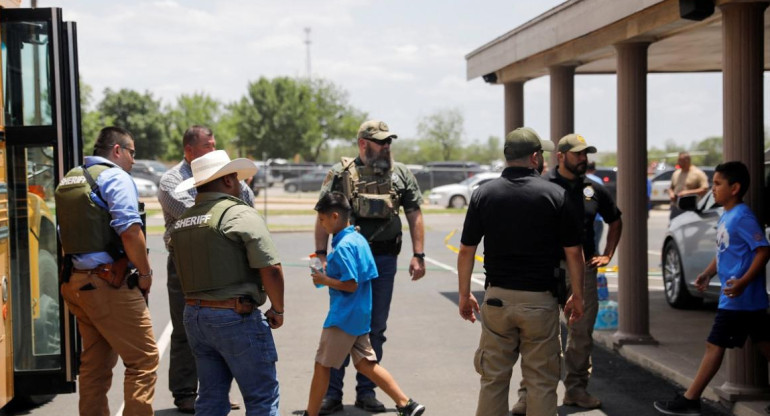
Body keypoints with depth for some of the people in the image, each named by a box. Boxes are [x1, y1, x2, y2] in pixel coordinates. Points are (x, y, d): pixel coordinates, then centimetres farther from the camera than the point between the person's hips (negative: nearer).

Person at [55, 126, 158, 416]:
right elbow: (130, 230, -19)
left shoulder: (69, 180, 17)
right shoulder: (115, 177, -9)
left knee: (95, 364, 15)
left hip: (76, 282, 9)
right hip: (109, 283, -9)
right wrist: (145, 273, -9)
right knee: (143, 359, -3)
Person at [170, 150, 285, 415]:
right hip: (236, 316, -7)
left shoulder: (181, 222, 11)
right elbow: (271, 269, -17)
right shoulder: (240, 214, -12)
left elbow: (184, 272, 15)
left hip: (193, 315, 8)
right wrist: (277, 310, -5)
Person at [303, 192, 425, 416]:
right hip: (360, 314, 9)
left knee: (322, 365, 2)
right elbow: (369, 275, 15)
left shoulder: (342, 247, -19)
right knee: (365, 364, 12)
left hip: (343, 317, -9)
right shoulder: (359, 239, 9)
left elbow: (351, 285, -23)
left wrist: (324, 280, -11)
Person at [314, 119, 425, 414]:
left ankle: (366, 391, 20)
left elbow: (414, 215, 7)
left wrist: (418, 256, 0)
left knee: (376, 328, 9)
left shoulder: (401, 174, 6)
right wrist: (321, 255, -7)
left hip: (384, 260, 2)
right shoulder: (341, 174, -1)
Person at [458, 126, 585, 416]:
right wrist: (577, 296, 8)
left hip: (497, 297, 2)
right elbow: (573, 253, -3)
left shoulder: (483, 194, 1)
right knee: (541, 382, 6)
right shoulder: (556, 195, -5)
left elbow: (466, 251, 2)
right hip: (540, 300, -2)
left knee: (493, 379, 11)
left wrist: (465, 294, 12)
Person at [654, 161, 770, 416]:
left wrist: (743, 282, -29)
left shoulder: (742, 217, -16)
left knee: (715, 346, -3)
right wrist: (707, 273, 8)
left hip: (738, 297, -9)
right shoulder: (726, 217, 13)